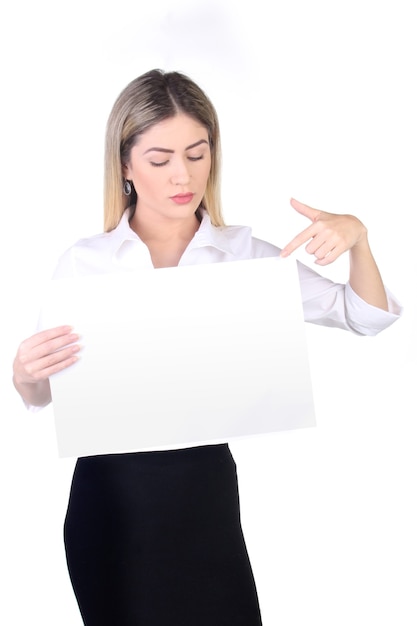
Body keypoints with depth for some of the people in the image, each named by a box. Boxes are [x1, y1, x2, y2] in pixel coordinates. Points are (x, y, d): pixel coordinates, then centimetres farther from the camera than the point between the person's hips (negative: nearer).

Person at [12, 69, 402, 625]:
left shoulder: (244, 254, 1)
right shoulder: (84, 263, -2)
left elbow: (367, 317, 4)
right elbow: (45, 396, 2)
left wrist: (356, 237, -14)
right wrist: (24, 375, -21)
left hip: (206, 483, 1)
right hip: (111, 492, -1)